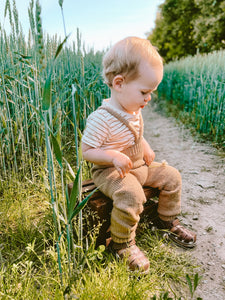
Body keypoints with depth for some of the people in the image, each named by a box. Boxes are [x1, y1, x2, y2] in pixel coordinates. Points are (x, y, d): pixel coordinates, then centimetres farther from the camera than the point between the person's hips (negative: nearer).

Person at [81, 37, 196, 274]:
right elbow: (86, 151, -20)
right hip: (110, 172, -8)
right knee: (131, 194, -34)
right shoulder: (101, 118, -24)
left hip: (138, 166, 8)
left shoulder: (134, 110, 3)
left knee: (171, 176, 7)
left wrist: (146, 148, 3)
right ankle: (122, 243, -7)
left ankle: (166, 220, 28)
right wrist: (113, 156, -33)